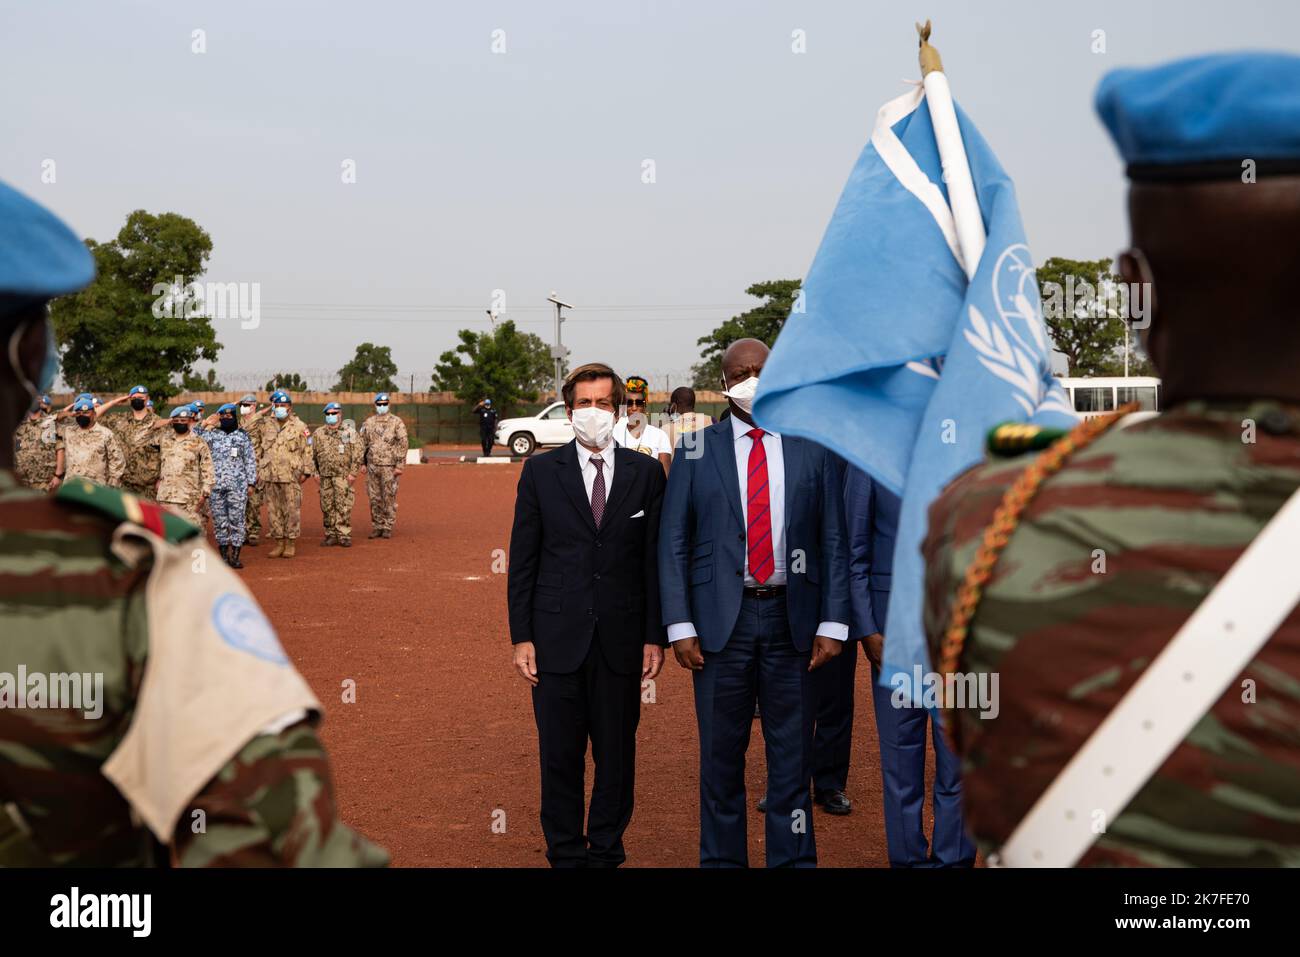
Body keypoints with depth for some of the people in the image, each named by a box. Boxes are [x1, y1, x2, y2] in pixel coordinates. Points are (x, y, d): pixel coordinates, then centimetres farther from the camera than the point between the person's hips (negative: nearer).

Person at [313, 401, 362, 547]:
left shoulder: (350, 432, 2)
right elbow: (313, 454, 16)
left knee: (343, 506, -7)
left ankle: (344, 535, -2)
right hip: (325, 476, 4)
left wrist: (353, 473, -8)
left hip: (343, 476, -4)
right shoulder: (318, 433, 12)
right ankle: (331, 535, 14)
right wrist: (315, 472, 9)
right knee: (327, 506, 6)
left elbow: (357, 454, -2)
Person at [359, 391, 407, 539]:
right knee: (374, 498, 6)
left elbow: (402, 444, -5)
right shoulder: (368, 422, 10)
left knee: (389, 498, -1)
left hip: (389, 466, -3)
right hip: (372, 466, 3)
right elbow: (363, 444, 14)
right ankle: (377, 527, 15)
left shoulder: (396, 422, -1)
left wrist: (399, 465, -10)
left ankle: (388, 527, 7)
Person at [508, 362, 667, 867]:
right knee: (560, 754, 6)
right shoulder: (541, 471, 3)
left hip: (622, 637, 1)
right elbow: (522, 559, 3)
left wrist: (655, 636, 1)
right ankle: (565, 853, 22)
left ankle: (606, 850, 25)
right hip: (557, 636, 0)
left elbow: (656, 559, 4)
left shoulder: (645, 473, 4)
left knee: (617, 753, 8)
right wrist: (521, 637, -2)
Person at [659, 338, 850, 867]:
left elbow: (834, 543, 4)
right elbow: (673, 544, 1)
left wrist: (833, 624, -4)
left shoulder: (815, 450, 4)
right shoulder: (697, 452, 3)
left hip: (793, 619, 0)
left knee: (791, 754, 8)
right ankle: (722, 857, 23)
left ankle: (793, 857, 21)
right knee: (721, 754, 9)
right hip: (721, 619, 0)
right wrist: (680, 626, -6)